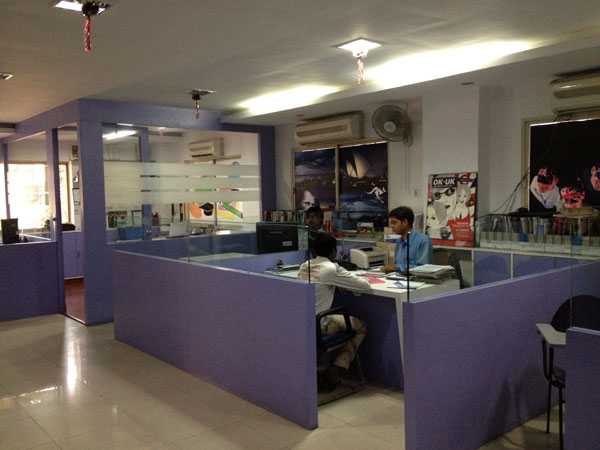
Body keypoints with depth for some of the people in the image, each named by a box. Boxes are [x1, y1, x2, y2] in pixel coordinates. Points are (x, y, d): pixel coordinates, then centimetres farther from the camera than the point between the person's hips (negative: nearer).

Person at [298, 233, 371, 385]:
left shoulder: (305, 266, 6)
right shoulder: (332, 269, -14)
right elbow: (366, 285, -10)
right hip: (316, 326, -7)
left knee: (345, 321, 30)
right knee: (361, 326, 13)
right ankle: (340, 366, 6)